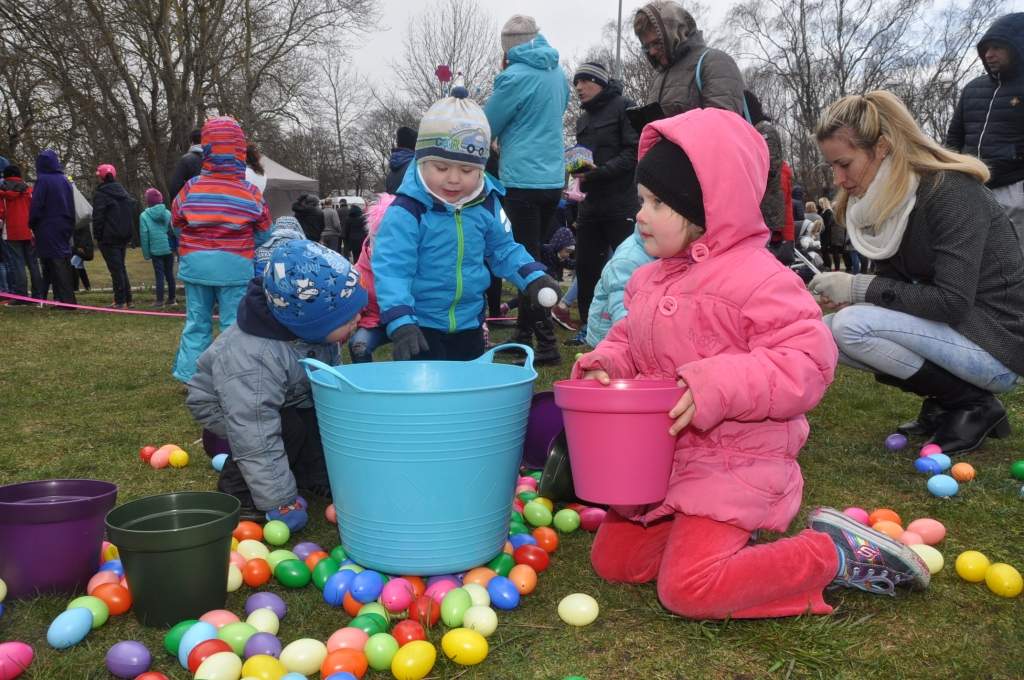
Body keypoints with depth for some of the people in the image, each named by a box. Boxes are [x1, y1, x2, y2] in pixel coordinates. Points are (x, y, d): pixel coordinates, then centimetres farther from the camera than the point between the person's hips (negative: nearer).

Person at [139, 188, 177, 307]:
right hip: (169, 249, 2)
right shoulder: (167, 213, 0)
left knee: (159, 275, 3)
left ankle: (160, 300, 1)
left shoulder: (144, 216, -6)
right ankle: (172, 298, 17)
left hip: (156, 250, -2)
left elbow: (144, 235, -6)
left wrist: (146, 253, 0)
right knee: (169, 273, 11)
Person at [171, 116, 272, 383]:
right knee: (233, 324, 6)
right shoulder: (250, 193, -7)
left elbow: (176, 223, 8)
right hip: (235, 268, -2)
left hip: (195, 265, 2)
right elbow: (263, 233, 3)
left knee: (196, 323, 13)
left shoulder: (191, 188, -4)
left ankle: (190, 374, 16)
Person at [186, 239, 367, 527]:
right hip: (224, 410, -7)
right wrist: (280, 502, -35)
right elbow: (256, 440, -40)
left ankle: (312, 477, 13)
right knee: (291, 430, -30)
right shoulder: (250, 360, -43)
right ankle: (238, 490, -10)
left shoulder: (313, 331, -21)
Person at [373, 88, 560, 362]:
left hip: (469, 324, 6)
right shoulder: (407, 211, -19)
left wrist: (532, 277, -4)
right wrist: (400, 322, -34)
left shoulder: (486, 205, -2)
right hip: (421, 326, -5)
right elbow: (392, 269, -24)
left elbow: (504, 250, 11)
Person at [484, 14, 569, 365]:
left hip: (522, 179, -8)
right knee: (533, 256, 16)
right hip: (553, 177, 8)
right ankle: (523, 334, 26)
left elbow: (486, 127, -1)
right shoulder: (557, 72, 12)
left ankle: (547, 345, -5)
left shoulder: (515, 76, -11)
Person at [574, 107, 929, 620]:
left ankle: (837, 553, -1)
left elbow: (808, 362, -23)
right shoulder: (650, 278, 6)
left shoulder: (757, 278, -19)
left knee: (687, 589, -18)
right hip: (659, 460, 8)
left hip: (732, 464, -8)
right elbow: (630, 342, 19)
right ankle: (728, 538, 23)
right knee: (612, 560, 10)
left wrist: (717, 386, -33)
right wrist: (606, 363, -5)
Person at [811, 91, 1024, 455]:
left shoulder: (952, 192, -21)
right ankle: (945, 403, 5)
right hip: (947, 329, 9)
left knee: (851, 326, -25)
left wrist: (859, 288, -23)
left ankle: (973, 406, -8)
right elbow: (894, 280, 8)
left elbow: (952, 302, -27)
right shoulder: (887, 198, 4)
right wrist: (847, 293, -13)